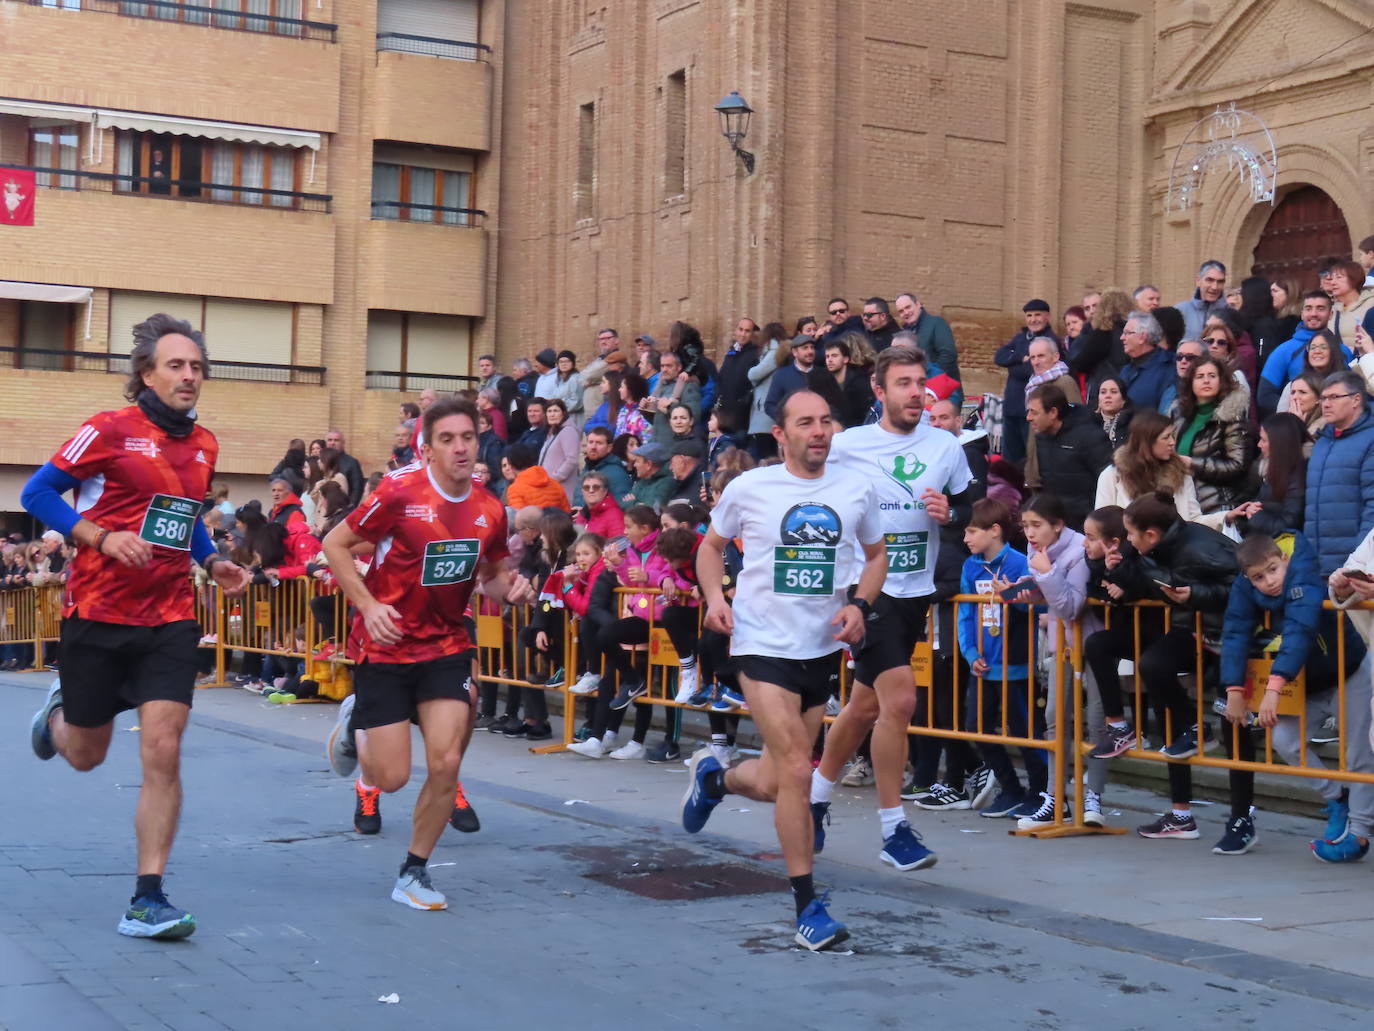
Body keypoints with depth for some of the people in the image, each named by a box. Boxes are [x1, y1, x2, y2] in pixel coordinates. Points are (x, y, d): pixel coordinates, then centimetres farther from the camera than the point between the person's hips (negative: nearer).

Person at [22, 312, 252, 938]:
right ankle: (59, 712, 51)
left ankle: (147, 900, -4)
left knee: (162, 754, -10)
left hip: (169, 620, 3)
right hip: (97, 615, -3)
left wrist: (212, 562, 7)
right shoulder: (110, 430, -9)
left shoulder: (204, 445, 8)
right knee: (86, 756, 13)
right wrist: (102, 537, -19)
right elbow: (36, 494, -5)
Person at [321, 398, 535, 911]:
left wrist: (510, 589, -7)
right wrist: (368, 604, -18)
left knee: (446, 763, -9)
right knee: (391, 777, -2)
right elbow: (334, 545, -7)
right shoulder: (401, 492, -15)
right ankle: (357, 728, 34)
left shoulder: (489, 511, -2)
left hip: (446, 647, 3)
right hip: (385, 646, -3)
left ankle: (414, 872, 12)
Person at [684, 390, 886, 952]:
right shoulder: (748, 488, -5)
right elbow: (711, 546, 10)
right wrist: (715, 596, -8)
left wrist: (858, 605, -4)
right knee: (796, 773, -13)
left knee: (771, 784, 10)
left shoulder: (856, 489, 1)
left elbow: (876, 554, 15)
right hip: (764, 646, -3)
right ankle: (807, 904, 1)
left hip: (824, 647, 4)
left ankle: (713, 777, 46)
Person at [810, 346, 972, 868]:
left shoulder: (946, 446, 3)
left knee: (865, 705, 15)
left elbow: (968, 506, 13)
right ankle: (893, 830, -6)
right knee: (899, 700, -17)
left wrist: (949, 512, -7)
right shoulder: (846, 446, -7)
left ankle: (816, 797, 36)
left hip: (916, 590, 5)